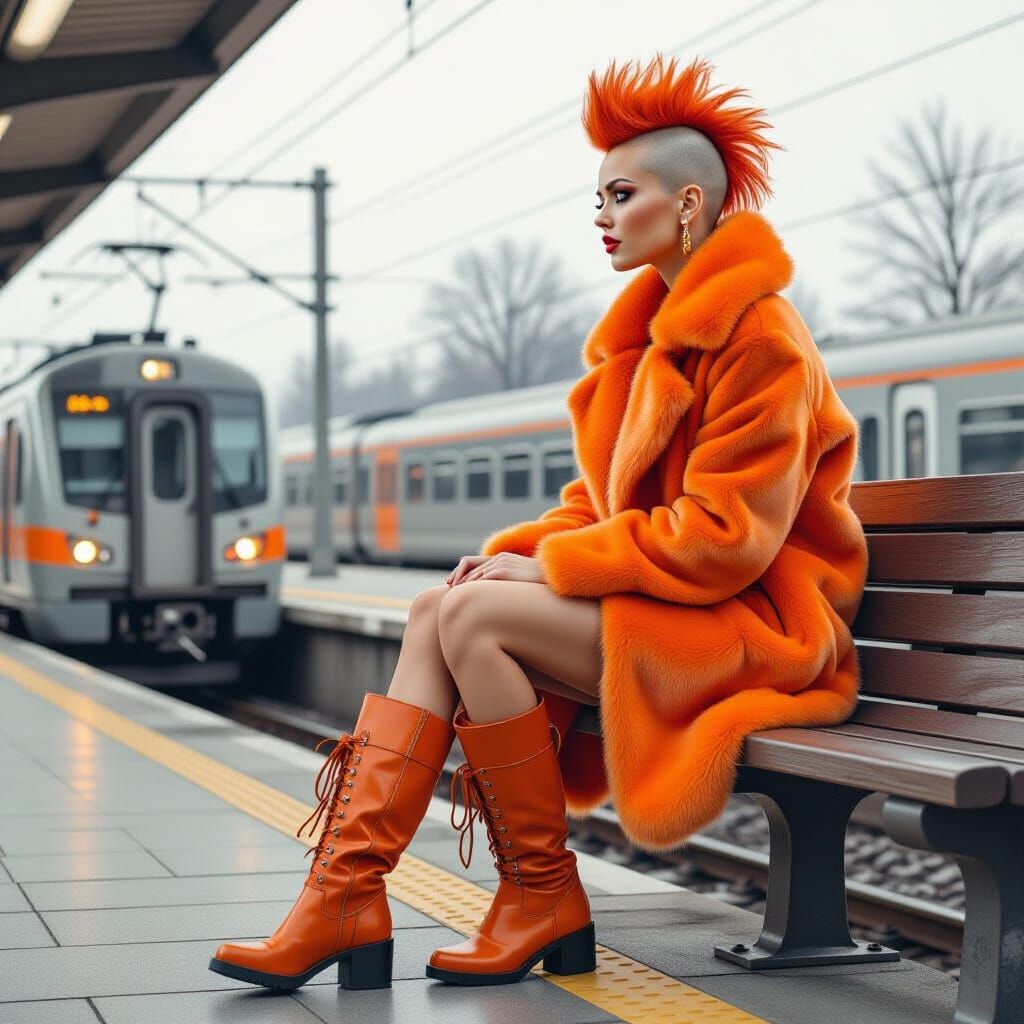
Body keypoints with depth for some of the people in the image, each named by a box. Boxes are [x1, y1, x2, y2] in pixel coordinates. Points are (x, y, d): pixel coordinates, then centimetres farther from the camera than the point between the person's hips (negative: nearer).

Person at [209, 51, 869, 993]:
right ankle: (349, 893, -16)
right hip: (657, 602, 9)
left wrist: (549, 562, -15)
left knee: (473, 615, -23)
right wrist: (515, 550, -1)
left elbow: (719, 538, -19)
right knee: (434, 613, -9)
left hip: (754, 626, -9)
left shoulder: (759, 337, -14)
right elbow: (602, 498, 18)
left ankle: (543, 892, -9)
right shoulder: (655, 332, 16)